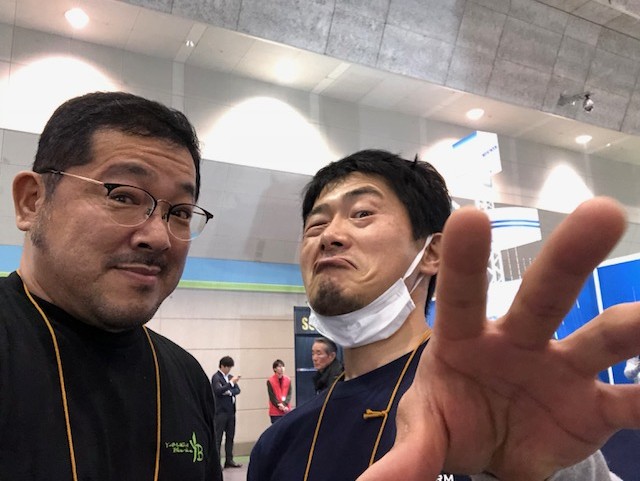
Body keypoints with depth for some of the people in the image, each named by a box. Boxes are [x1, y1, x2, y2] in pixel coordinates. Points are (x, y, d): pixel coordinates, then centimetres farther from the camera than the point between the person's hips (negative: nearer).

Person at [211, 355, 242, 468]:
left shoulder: (230, 377, 14)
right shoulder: (216, 377, -7)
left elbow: (238, 390, 9)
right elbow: (218, 390, -22)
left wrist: (230, 392, -10)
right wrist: (231, 383, -23)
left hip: (231, 411, 7)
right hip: (220, 411, -7)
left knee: (230, 436, 10)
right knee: (218, 437, -4)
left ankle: (229, 460, 17)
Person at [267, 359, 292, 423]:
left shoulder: (288, 379, 3)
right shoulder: (270, 381, -7)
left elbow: (289, 394, -2)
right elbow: (272, 397, -9)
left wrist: (284, 404, -17)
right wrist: (280, 406, -18)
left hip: (287, 411, 3)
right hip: (275, 412, -3)